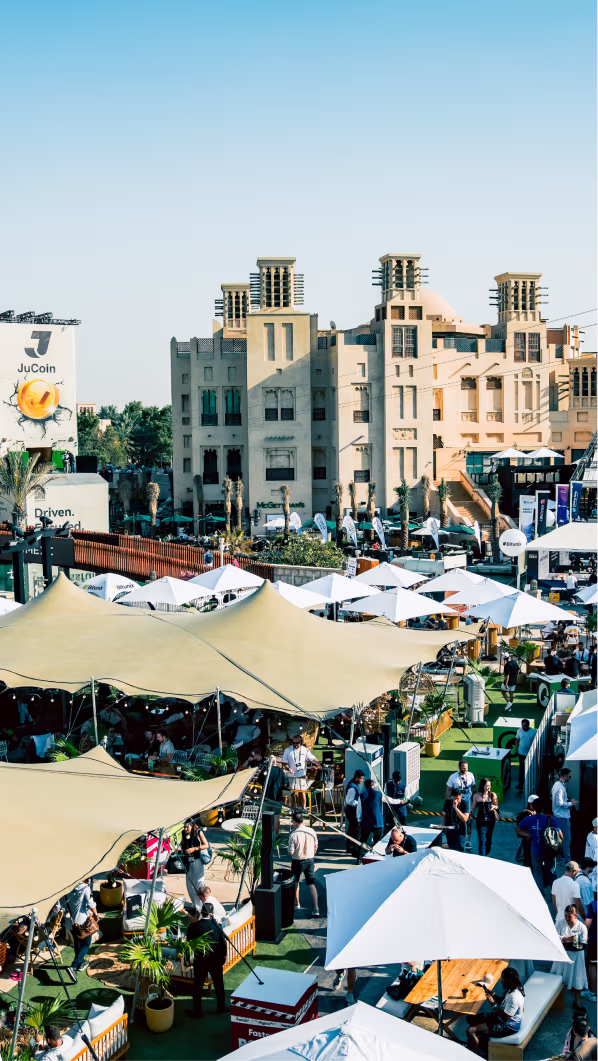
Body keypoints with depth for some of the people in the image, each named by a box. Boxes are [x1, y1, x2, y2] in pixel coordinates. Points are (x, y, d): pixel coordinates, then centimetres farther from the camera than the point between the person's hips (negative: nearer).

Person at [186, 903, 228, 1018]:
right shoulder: (217, 926, -14)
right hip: (216, 960, 1)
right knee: (218, 984, 18)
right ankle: (221, 1007, 31)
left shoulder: (194, 927, -16)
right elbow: (223, 944, -6)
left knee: (198, 985, 11)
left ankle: (196, 1011, 18)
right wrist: (223, 958, 8)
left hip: (200, 960, -1)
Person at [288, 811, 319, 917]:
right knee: (311, 883, 4)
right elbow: (316, 847, 6)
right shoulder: (311, 831, -5)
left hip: (298, 861, -3)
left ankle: (296, 902, 40)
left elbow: (291, 851, -17)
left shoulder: (293, 835, -20)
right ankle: (315, 909, -6)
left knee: (295, 881, 22)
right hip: (310, 860, 3)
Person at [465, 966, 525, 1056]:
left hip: (508, 1027, -10)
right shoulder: (514, 988, -1)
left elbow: (505, 1018, -29)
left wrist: (493, 1003, -20)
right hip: (501, 1018, 10)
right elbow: (503, 1002, 16)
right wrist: (491, 993, 1)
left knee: (470, 1031, -19)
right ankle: (483, 1044, 23)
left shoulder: (514, 997, -31)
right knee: (471, 1019, 12)